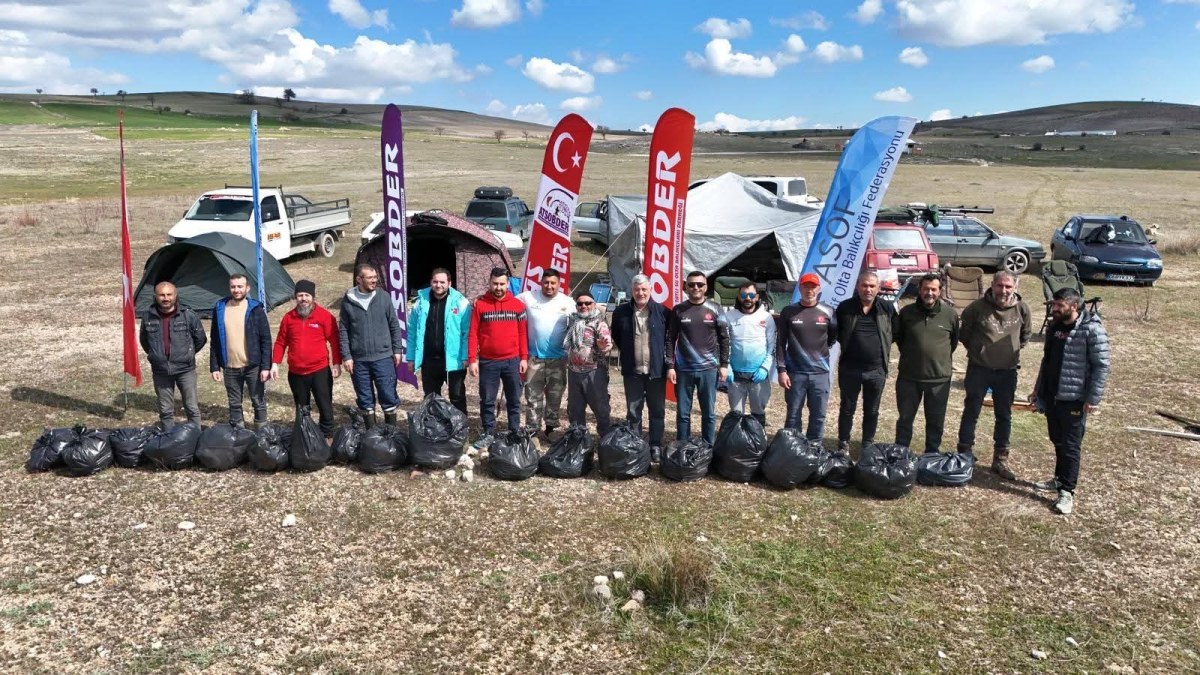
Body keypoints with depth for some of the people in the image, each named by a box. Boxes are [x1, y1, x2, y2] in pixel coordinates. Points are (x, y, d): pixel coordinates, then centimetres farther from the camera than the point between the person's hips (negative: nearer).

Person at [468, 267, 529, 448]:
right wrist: (472, 360, -8)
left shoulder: (518, 305, 2)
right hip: (487, 362, -1)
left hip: (512, 361, 1)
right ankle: (488, 433, 20)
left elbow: (523, 333, 5)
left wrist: (524, 358, 0)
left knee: (514, 400, 10)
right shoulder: (480, 304, -1)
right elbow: (473, 333, -2)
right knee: (487, 401, 7)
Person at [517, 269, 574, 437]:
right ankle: (532, 428, 19)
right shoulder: (528, 297, -4)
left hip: (558, 358, 0)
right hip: (534, 357, 0)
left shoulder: (568, 302, -3)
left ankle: (551, 425, 27)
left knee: (555, 394, 12)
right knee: (533, 395, 8)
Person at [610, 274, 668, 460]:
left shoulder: (662, 312, -5)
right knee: (633, 411, 10)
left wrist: (666, 360, -2)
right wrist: (626, 353, 8)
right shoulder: (621, 312, 0)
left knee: (657, 411, 8)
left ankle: (656, 446, 18)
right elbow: (616, 337, 15)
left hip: (656, 370, -1)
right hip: (632, 371, 1)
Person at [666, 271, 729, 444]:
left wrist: (724, 365, 1)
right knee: (683, 413, 7)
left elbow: (724, 339, 7)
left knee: (709, 413, 7)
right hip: (683, 370, 0)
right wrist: (670, 366, -4)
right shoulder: (678, 311, 2)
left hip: (709, 369, 0)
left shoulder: (714, 311, 3)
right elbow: (670, 340, 3)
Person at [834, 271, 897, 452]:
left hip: (877, 370, 1)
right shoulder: (845, 307, -3)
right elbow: (834, 331, 9)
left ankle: (868, 445, 25)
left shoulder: (887, 308, -2)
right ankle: (843, 444, 22)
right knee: (847, 408, 9)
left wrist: (883, 345, 2)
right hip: (849, 368, -1)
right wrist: (847, 343, 1)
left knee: (872, 411, 12)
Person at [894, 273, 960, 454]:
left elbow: (955, 340, 11)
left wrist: (942, 357, 9)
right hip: (908, 376, 1)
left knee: (935, 420, 11)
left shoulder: (950, 314, -5)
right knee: (905, 417, 12)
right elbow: (898, 337, 13)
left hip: (939, 377, 0)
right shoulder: (906, 312, -4)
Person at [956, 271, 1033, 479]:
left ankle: (1000, 460, 22)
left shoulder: (1022, 309, -6)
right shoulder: (978, 307, -13)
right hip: (979, 368, -2)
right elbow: (964, 333, 3)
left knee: (1004, 416, 11)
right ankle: (964, 456, 17)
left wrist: (1012, 352, 9)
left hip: (1008, 371, 2)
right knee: (971, 412, 6)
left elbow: (1026, 334, 13)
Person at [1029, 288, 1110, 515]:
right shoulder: (1054, 326, 9)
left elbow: (1101, 366, -15)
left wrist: (1093, 399, -18)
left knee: (1071, 446, -2)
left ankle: (1067, 492, 3)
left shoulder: (1091, 330, -15)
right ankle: (1059, 479, 32)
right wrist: (1038, 389, 20)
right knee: (1057, 441, 18)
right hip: (1051, 396, 7)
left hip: (1074, 399, -7)